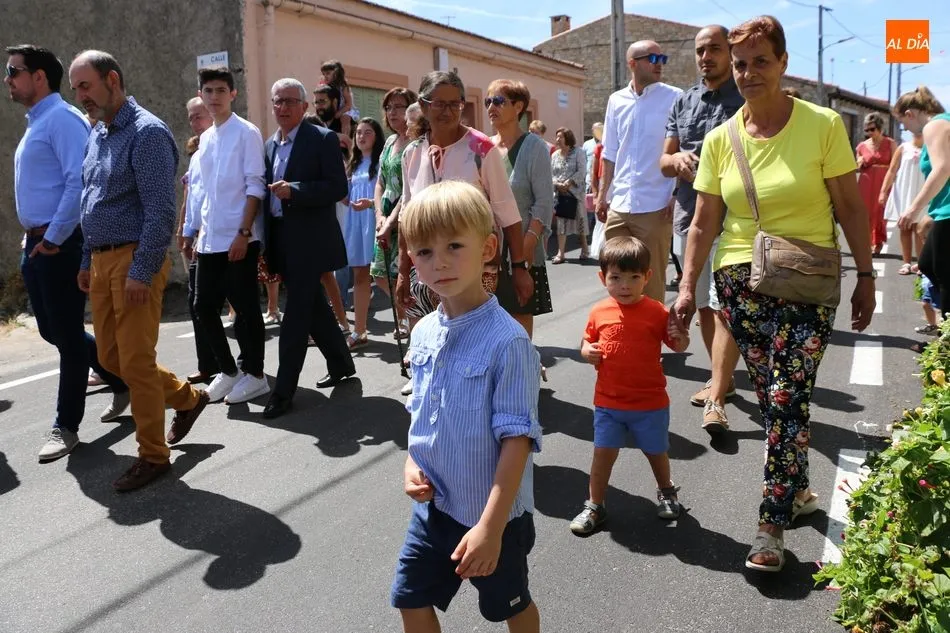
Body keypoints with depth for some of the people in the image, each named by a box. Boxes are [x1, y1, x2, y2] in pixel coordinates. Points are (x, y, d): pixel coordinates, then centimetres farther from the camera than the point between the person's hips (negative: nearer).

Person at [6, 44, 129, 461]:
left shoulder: (61, 118, -12)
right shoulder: (35, 123, 18)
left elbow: (79, 181, -22)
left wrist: (54, 239, -21)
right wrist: (33, 237, 17)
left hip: (59, 244, -10)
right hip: (35, 244, 10)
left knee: (67, 335, 0)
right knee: (53, 331, 15)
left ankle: (66, 426, 11)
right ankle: (121, 381, 30)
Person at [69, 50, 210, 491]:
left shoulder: (147, 132, -13)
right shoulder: (96, 136, 15)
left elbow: (161, 211, -20)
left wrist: (141, 271, -22)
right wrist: (88, 262, 17)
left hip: (135, 261, -9)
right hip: (102, 261, 9)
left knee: (135, 361, -3)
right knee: (109, 357, 14)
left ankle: (153, 456, 12)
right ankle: (187, 398, 33)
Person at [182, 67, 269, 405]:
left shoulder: (247, 133, -5)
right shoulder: (205, 139, 14)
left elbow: (255, 186, -11)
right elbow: (206, 192, 19)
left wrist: (244, 233, -17)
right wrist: (195, 233, 16)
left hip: (238, 238, -7)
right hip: (209, 239, 7)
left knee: (246, 307, 0)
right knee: (204, 306, 10)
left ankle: (254, 375, 14)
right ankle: (228, 370, 24)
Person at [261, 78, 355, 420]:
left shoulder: (323, 138, -6)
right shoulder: (270, 145, 14)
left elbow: (338, 187, -14)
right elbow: (269, 192, 17)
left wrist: (294, 191, -23)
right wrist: (266, 244, 13)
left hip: (308, 240, -7)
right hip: (281, 239, 7)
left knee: (296, 313, -6)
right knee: (314, 307, 17)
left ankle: (283, 390, 0)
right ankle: (341, 363, 34)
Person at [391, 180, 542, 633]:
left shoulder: (507, 341, -24)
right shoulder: (424, 333, -2)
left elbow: (517, 439, -24)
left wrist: (491, 527, -24)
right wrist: (412, 462, -5)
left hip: (493, 515, -5)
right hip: (433, 507, 6)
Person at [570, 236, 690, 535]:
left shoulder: (657, 312, -10)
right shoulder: (599, 312, -3)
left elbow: (679, 347, -3)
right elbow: (587, 341, 11)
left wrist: (681, 336, -25)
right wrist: (586, 351, -11)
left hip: (650, 402, -1)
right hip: (608, 401, 1)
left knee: (656, 451, 17)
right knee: (603, 453, 5)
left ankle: (666, 492, 44)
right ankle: (594, 506, 20)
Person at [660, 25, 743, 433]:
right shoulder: (682, 103, 13)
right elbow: (663, 161, 13)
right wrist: (677, 158, -10)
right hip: (688, 216, 6)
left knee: (725, 307, -11)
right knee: (703, 305, 14)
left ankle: (716, 399, -12)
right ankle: (723, 378, 30)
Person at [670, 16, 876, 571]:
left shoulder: (823, 125, -5)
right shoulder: (720, 140, 3)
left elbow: (851, 207, 0)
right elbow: (704, 222, 5)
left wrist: (866, 277, -1)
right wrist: (688, 287, 1)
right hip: (742, 282, 3)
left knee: (787, 397, -9)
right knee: (773, 396, 9)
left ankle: (772, 527, 0)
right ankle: (798, 489, 32)